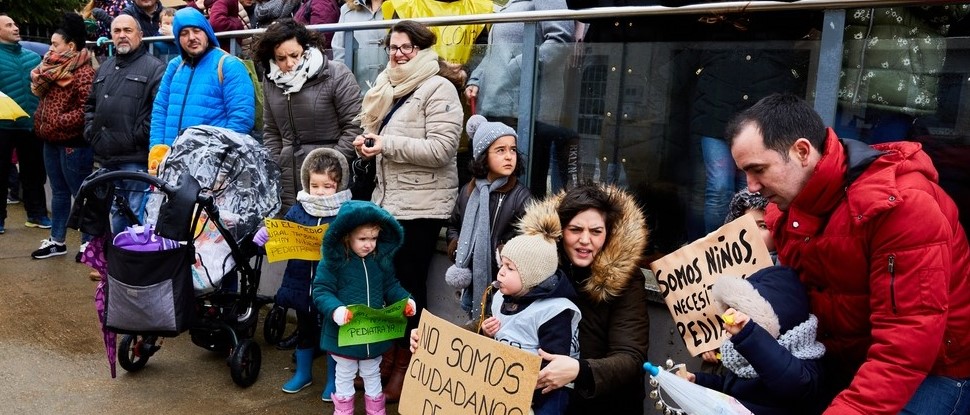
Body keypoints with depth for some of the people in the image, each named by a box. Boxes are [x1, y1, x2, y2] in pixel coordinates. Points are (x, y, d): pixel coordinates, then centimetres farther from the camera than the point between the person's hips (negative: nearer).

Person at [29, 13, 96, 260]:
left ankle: (89, 242, 11)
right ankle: (56, 241, 25)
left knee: (81, 193, 1)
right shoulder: (52, 69, 12)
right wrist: (40, 121, 8)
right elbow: (44, 98, 25)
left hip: (74, 144, -9)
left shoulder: (84, 73, -17)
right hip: (51, 141, 9)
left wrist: (60, 122, -21)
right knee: (59, 192, 16)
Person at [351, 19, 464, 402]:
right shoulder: (389, 86, 16)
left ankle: (406, 364, 15)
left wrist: (386, 144, -20)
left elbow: (441, 150, -22)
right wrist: (368, 144, 4)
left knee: (408, 282, 1)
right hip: (387, 198, 8)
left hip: (420, 205, -8)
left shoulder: (439, 89, -12)